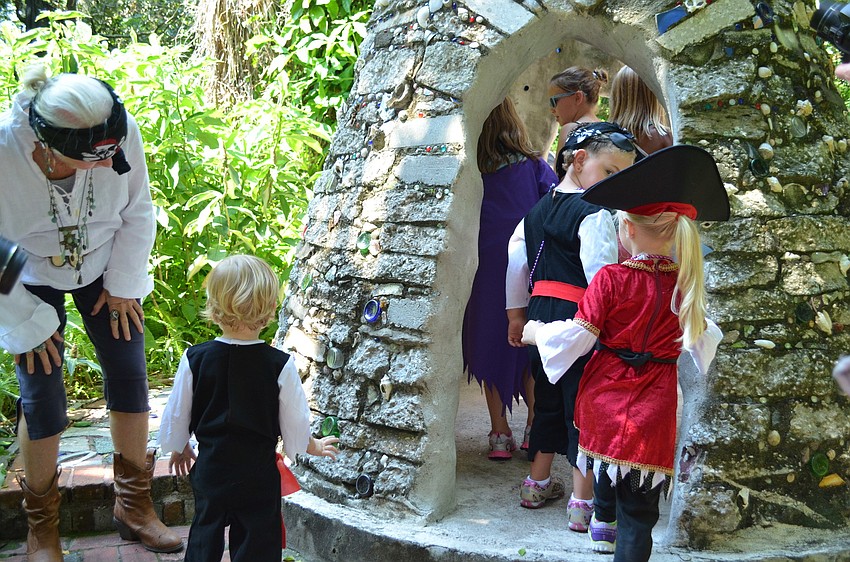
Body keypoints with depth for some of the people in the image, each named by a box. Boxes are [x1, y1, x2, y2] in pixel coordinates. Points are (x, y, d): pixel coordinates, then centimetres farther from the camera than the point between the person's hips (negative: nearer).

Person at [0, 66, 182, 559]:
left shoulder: (123, 134, -30)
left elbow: (138, 212, -10)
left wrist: (123, 285, -6)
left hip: (104, 267, 3)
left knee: (130, 376, 3)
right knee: (42, 399, -3)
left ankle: (134, 504, 23)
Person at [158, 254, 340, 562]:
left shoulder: (194, 359, -10)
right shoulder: (280, 365, -15)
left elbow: (176, 416, 1)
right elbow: (296, 424, -6)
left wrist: (179, 448, 21)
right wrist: (315, 447, 15)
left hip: (209, 469, 2)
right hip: (259, 475, -2)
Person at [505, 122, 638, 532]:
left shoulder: (538, 209, 11)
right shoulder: (594, 213, -14)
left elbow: (515, 259, 15)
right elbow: (603, 278, -21)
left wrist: (516, 314, 22)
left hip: (541, 313, 8)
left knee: (548, 400, 20)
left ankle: (538, 483, 31)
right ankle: (582, 502, 4)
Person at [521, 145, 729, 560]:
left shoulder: (611, 279, -13)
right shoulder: (684, 285, -2)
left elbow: (577, 336, -13)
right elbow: (700, 340, 11)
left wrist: (537, 333, 5)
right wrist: (711, 331, 34)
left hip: (607, 396, 0)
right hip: (655, 407, 1)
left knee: (610, 455, 29)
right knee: (639, 509, 3)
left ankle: (604, 524, 48)